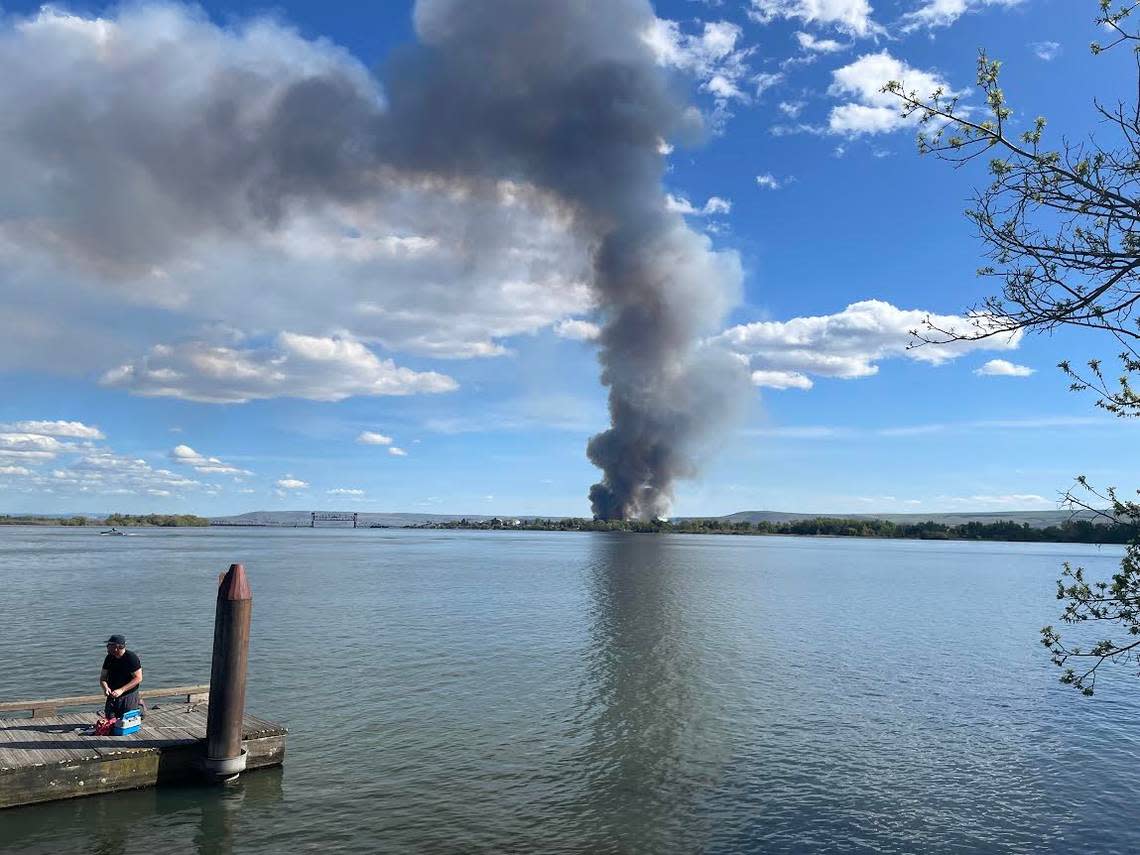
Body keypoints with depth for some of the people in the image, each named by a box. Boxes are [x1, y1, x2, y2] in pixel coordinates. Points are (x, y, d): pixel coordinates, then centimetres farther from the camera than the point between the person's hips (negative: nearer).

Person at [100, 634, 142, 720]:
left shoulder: (132, 657, -15)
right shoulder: (109, 658, 3)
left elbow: (138, 678, -17)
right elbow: (102, 678, 6)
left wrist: (121, 690, -23)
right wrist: (105, 688, -14)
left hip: (129, 696, -5)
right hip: (112, 696, 5)